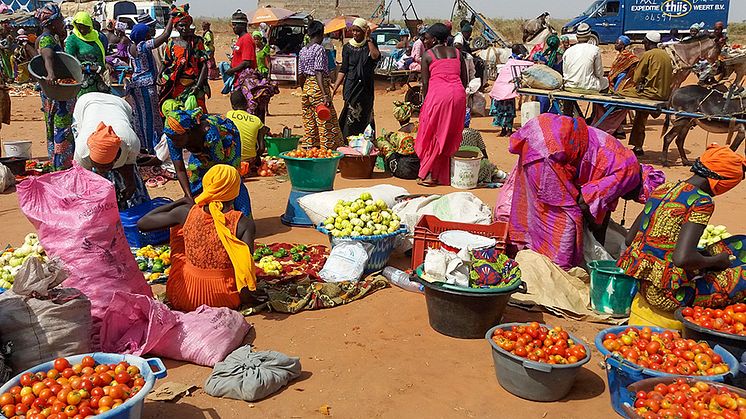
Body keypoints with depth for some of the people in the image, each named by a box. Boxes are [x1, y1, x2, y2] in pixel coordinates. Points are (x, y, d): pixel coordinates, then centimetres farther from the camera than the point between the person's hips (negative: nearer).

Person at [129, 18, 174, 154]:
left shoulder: (132, 47, 7)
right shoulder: (144, 46, -16)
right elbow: (166, 35, -17)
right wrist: (171, 18, -7)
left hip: (135, 83, 9)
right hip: (146, 84, -9)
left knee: (139, 115, 13)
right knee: (150, 115, -3)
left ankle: (141, 145, 21)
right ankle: (152, 147, 0)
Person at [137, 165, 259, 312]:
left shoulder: (186, 212, -12)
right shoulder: (244, 224, -17)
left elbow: (142, 224, 4)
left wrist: (181, 202, 6)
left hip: (184, 298, 1)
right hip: (225, 299, 0)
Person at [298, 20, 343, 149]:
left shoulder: (303, 51, 12)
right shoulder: (319, 49, -10)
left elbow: (300, 76, 15)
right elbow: (319, 73, -20)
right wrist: (325, 95, -24)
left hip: (307, 87, 8)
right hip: (318, 86, -8)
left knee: (309, 125, 12)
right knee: (327, 124, -4)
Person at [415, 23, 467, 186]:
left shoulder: (427, 55, 4)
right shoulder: (457, 52, 16)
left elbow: (425, 83, 0)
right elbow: (464, 79, 13)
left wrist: (425, 102, 10)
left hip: (437, 94, -4)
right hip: (458, 94, 4)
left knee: (432, 135, 6)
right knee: (451, 137, 12)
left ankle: (427, 174, 5)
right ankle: (444, 175, 17)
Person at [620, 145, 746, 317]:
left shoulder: (664, 188, 7)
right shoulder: (702, 202, -16)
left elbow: (630, 238, 12)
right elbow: (683, 258, -28)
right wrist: (715, 260, -7)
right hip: (663, 293, -8)